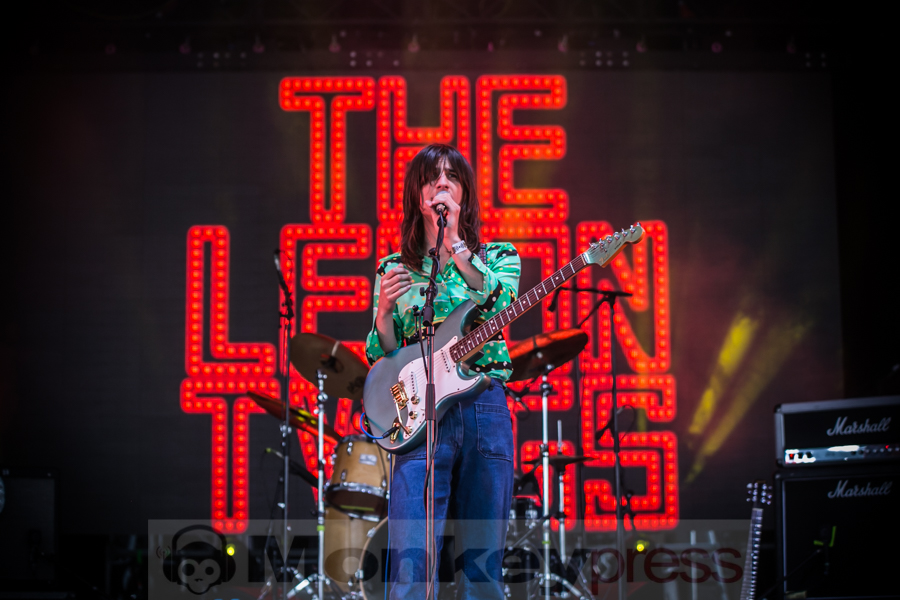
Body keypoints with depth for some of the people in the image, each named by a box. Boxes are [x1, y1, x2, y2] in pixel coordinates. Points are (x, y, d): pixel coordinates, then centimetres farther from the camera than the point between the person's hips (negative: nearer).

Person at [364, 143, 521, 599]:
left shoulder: (498, 256, 11)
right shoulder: (393, 269, 14)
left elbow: (498, 303, -12)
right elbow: (382, 360, 10)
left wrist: (454, 242, -16)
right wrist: (383, 312, -9)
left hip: (486, 412, 0)